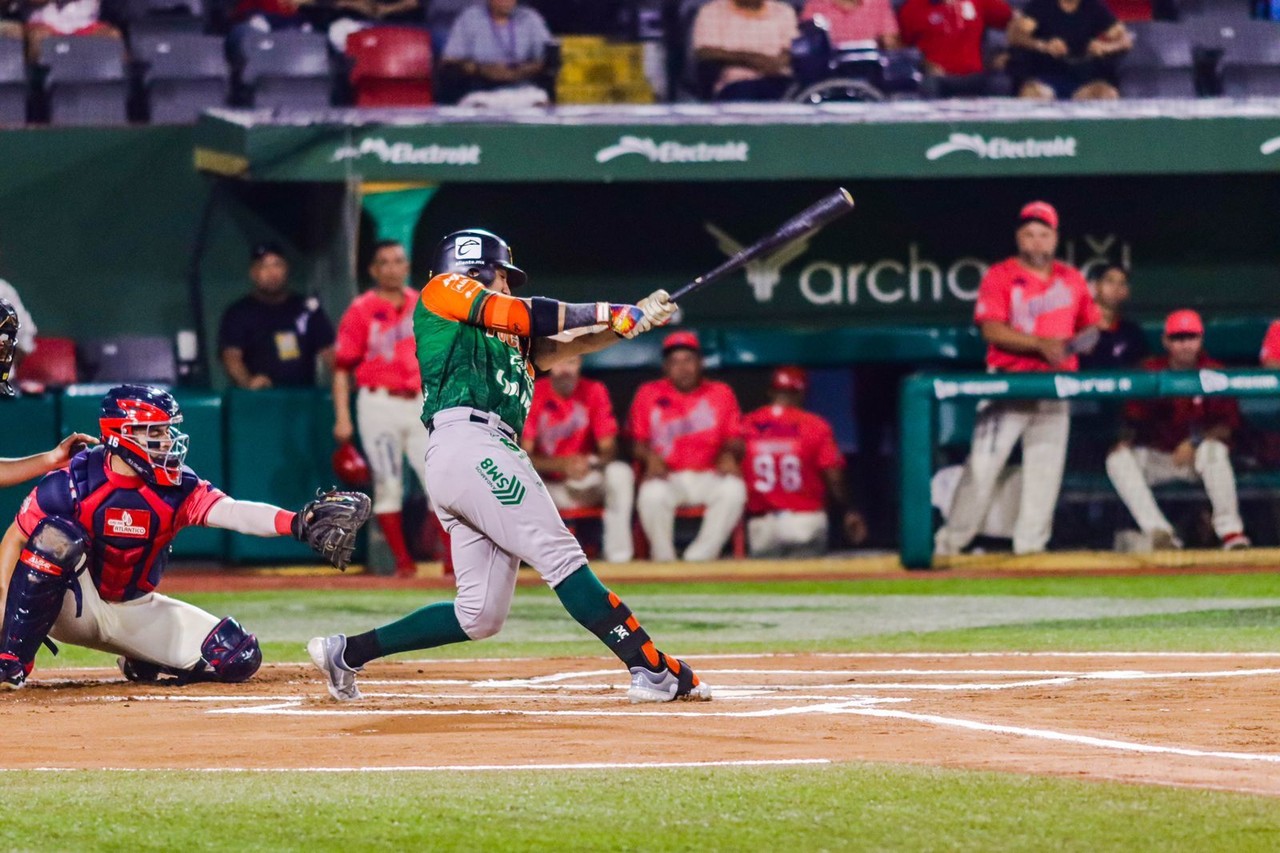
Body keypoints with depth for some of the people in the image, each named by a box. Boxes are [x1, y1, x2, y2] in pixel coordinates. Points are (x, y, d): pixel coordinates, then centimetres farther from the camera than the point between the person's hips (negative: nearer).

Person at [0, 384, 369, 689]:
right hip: (72, 605, -4)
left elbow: (233, 512, -31)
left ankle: (142, 661, 15)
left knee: (238, 656, -11)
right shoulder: (73, 482, -19)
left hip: (136, 612, 4)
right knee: (56, 535, -35)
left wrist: (296, 522, -50)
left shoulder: (178, 489, -13)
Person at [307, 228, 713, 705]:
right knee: (562, 559, -15)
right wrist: (612, 313, 7)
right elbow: (525, 314, 1)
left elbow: (566, 346, 21)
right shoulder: (443, 291, 12)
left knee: (481, 616, 4)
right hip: (469, 444, -9)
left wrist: (633, 320, 7)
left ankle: (346, 652, 9)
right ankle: (654, 670, -22)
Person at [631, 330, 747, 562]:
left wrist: (729, 455, -15)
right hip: (667, 478, -1)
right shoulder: (648, 394, 10)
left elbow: (735, 440, 8)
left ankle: (700, 558, -26)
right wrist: (650, 457, -15)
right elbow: (639, 442, 8)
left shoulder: (721, 393, 12)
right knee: (652, 494, -36)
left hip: (710, 476, 1)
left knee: (733, 490, -32)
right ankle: (664, 560, -18)